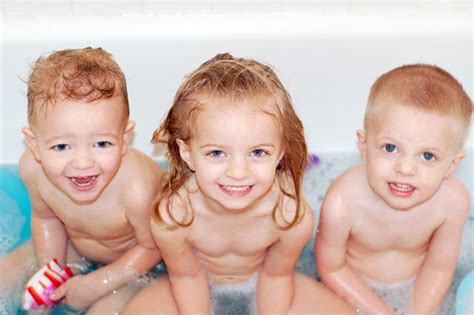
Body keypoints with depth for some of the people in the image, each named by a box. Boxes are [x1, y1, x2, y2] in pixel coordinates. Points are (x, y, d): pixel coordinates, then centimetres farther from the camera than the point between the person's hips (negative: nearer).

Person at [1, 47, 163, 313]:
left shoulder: (138, 191, -43)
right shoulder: (32, 167, -28)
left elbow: (152, 248, -22)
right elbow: (45, 218, -5)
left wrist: (94, 285, -20)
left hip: (131, 258, -4)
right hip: (75, 244, 4)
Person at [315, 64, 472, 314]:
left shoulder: (453, 201, -29)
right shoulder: (341, 203, -35)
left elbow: (438, 268, -14)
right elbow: (331, 269, -18)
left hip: (415, 289, 2)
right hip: (354, 288, -1)